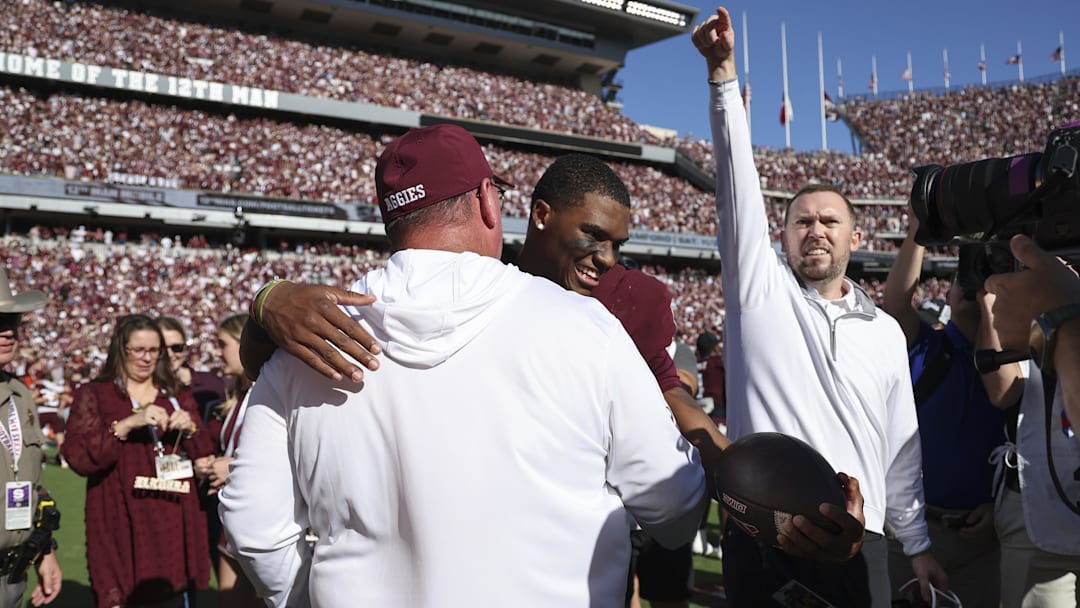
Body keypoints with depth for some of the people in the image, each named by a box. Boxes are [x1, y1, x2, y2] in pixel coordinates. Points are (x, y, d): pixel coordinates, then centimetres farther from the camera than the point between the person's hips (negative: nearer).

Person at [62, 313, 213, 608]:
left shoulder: (178, 396, 15)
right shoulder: (93, 395, 4)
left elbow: (206, 458, 10)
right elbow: (78, 457, -10)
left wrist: (190, 430, -9)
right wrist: (126, 424, -20)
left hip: (174, 526, 3)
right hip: (121, 528, -3)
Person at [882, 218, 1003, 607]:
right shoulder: (923, 349, -1)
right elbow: (896, 303, -22)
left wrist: (1001, 508, -7)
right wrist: (917, 233, -29)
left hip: (981, 534, 2)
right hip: (911, 526, -2)